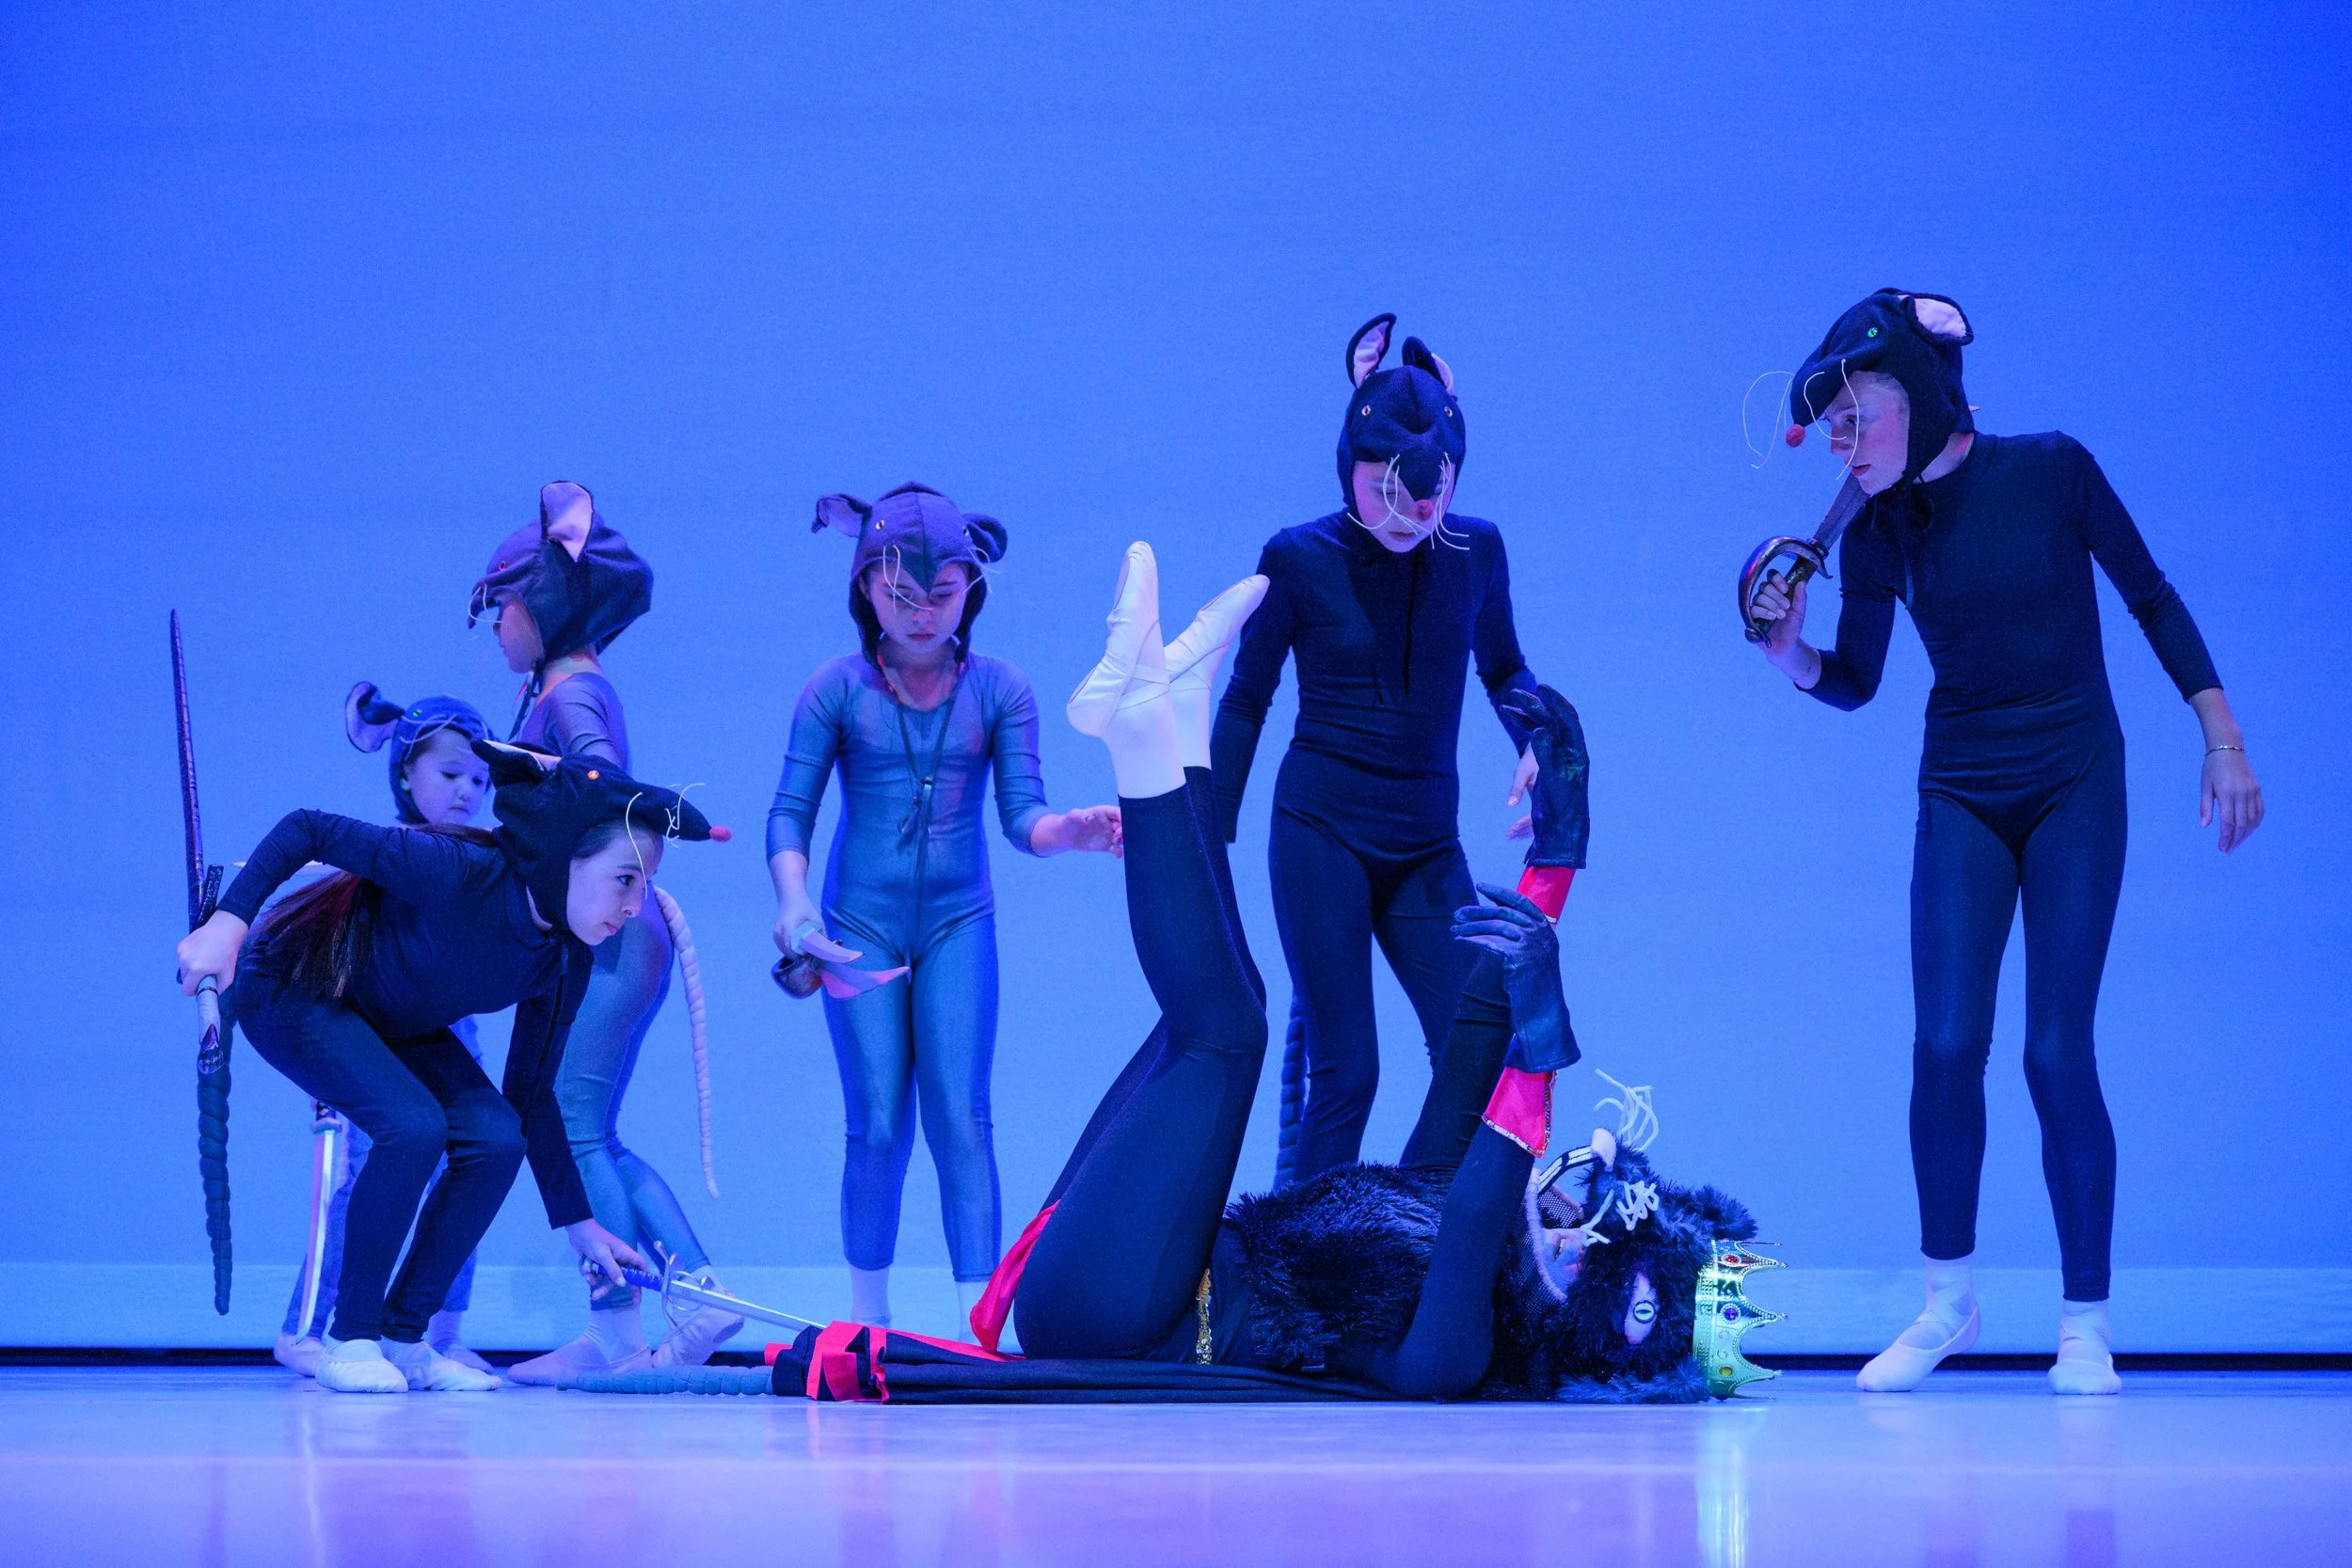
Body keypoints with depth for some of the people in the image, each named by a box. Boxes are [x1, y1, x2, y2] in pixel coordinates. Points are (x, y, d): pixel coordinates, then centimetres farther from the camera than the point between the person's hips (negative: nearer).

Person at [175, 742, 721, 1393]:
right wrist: (228, 921, -40)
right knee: (413, 1126, -28)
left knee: (496, 1137, -14)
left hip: (389, 1023, 7)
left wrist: (578, 1223, 1)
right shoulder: (457, 871, -35)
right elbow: (307, 830, -30)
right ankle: (349, 1340, -14)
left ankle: (404, 1339, -1)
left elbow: (531, 1097, -1)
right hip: (293, 990, -7)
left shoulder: (564, 962, -13)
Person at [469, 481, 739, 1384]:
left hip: (608, 936, -10)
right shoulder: (581, 690, 18)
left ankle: (615, 1327, -6)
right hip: (622, 936, 10)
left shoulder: (567, 695, -10)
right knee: (591, 1136, 11)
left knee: (569, 1125, -7)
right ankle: (701, 1294, 8)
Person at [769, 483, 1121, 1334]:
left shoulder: (999, 690, -3)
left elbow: (1022, 814, -8)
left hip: (957, 922, 0)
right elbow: (790, 811, -6)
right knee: (878, 1128, 0)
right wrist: (794, 905, -23)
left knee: (960, 1119, -9)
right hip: (860, 925, 0)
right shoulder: (836, 689, -5)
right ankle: (867, 1319, 15)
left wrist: (1076, 829, -31)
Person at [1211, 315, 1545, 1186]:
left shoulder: (1475, 550, 1)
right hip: (1321, 829, -3)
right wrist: (1211, 840, 4)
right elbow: (1246, 702, 4)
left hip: (1426, 843, 3)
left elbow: (1502, 667, 18)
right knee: (1343, 1069, -8)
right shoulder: (1299, 558, -5)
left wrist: (1537, 742, -2)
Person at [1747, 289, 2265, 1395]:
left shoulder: (2051, 470, -11)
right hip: (1963, 795, 2)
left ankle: (2086, 1322, 5)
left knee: (2056, 1054, -8)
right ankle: (1946, 1301, 8)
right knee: (1947, 1045, -10)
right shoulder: (1877, 532, -4)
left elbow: (2153, 601, -1)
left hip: (2076, 786, -2)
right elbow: (1854, 682, 6)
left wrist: (2222, 739, -2)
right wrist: (1790, 652, -16)